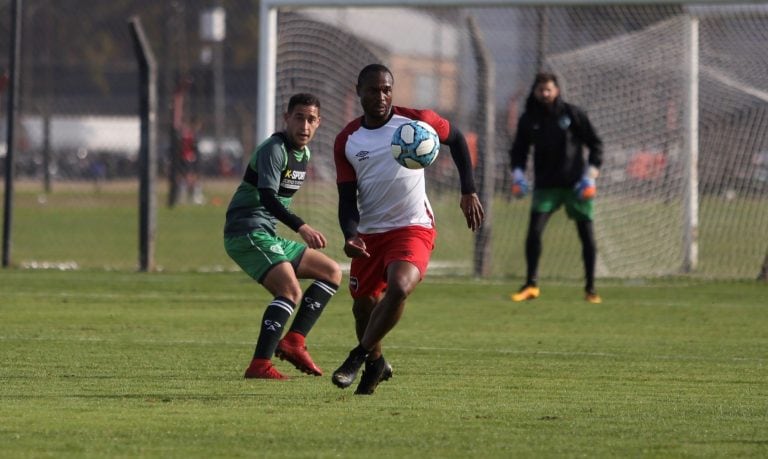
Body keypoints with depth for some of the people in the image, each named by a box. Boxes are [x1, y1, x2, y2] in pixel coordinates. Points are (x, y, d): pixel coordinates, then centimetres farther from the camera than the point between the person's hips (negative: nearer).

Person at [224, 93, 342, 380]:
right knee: (291, 290, -25)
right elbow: (267, 197, -28)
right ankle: (260, 364, -29)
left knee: (332, 272, 9)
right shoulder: (274, 149, -14)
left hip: (267, 236, 10)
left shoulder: (303, 153, 15)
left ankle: (293, 341, -1)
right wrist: (302, 227, -40)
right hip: (246, 232, -10)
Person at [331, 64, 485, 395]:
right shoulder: (347, 141, 0)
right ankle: (375, 364, 38)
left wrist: (469, 192, 5)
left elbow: (456, 140, 12)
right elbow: (347, 198, -1)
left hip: (413, 228, -4)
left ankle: (360, 356, -15)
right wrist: (350, 236, -21)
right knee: (363, 306, 9)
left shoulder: (416, 121, -6)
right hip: (369, 232, 4)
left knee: (399, 287, -29)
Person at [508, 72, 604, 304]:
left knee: (587, 235, 0)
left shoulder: (572, 114, -3)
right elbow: (518, 150, 14)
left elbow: (595, 144, 2)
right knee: (534, 231, -13)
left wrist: (591, 174, -8)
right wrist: (517, 174, -4)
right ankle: (531, 285, -4)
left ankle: (590, 289, 12)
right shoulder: (529, 119, 3)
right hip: (545, 186, 1)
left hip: (575, 185, -1)